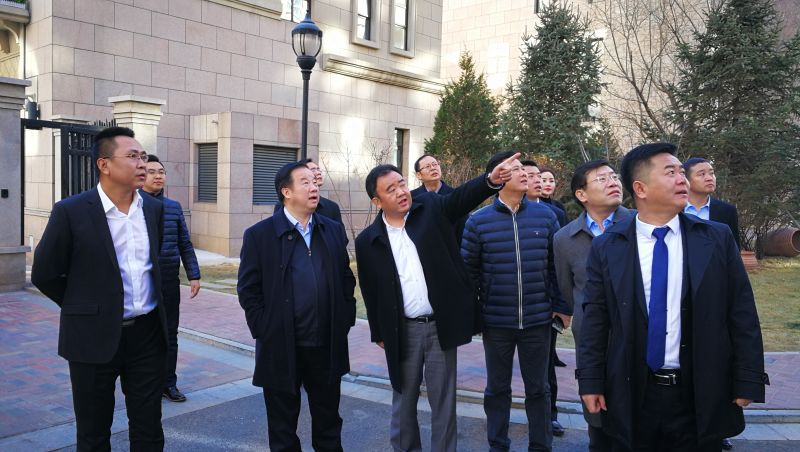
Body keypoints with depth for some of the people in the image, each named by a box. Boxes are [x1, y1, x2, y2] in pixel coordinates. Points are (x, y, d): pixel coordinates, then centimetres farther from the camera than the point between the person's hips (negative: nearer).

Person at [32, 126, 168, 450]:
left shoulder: (154, 208, 3)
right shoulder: (71, 211, -12)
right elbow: (44, 275, -3)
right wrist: (86, 308, 4)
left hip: (148, 333, 3)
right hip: (95, 337, -3)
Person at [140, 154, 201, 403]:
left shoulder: (174, 207, 7)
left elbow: (185, 244, 9)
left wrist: (193, 275, 4)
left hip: (170, 281, 4)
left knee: (170, 334, 11)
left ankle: (168, 383, 23)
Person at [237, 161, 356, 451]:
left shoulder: (333, 230, 6)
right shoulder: (260, 234, -6)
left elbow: (346, 281, 10)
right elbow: (248, 290, -5)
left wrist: (345, 322, 3)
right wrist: (264, 332, -9)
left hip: (328, 347, 3)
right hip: (281, 349, -3)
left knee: (329, 425, 18)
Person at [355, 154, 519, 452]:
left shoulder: (431, 209, -1)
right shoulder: (368, 241, -2)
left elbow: (461, 197, -18)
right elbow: (370, 291, 5)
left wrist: (491, 180, -37)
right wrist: (379, 333, 8)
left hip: (441, 325, 0)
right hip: (402, 331, 1)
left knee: (443, 399, 11)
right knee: (404, 398, 16)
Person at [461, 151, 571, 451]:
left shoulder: (545, 215, -2)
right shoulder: (478, 221, -6)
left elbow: (557, 265, 4)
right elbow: (468, 269, 1)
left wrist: (561, 306, 2)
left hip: (538, 320, 1)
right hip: (495, 321, -1)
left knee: (538, 388, 13)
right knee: (497, 388, 15)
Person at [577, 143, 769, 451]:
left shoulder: (718, 239, -1)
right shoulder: (606, 247, -4)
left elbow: (741, 315, 1)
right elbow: (595, 319, -1)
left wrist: (747, 381, -1)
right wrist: (591, 382, -2)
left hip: (701, 396, 1)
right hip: (632, 394, 0)